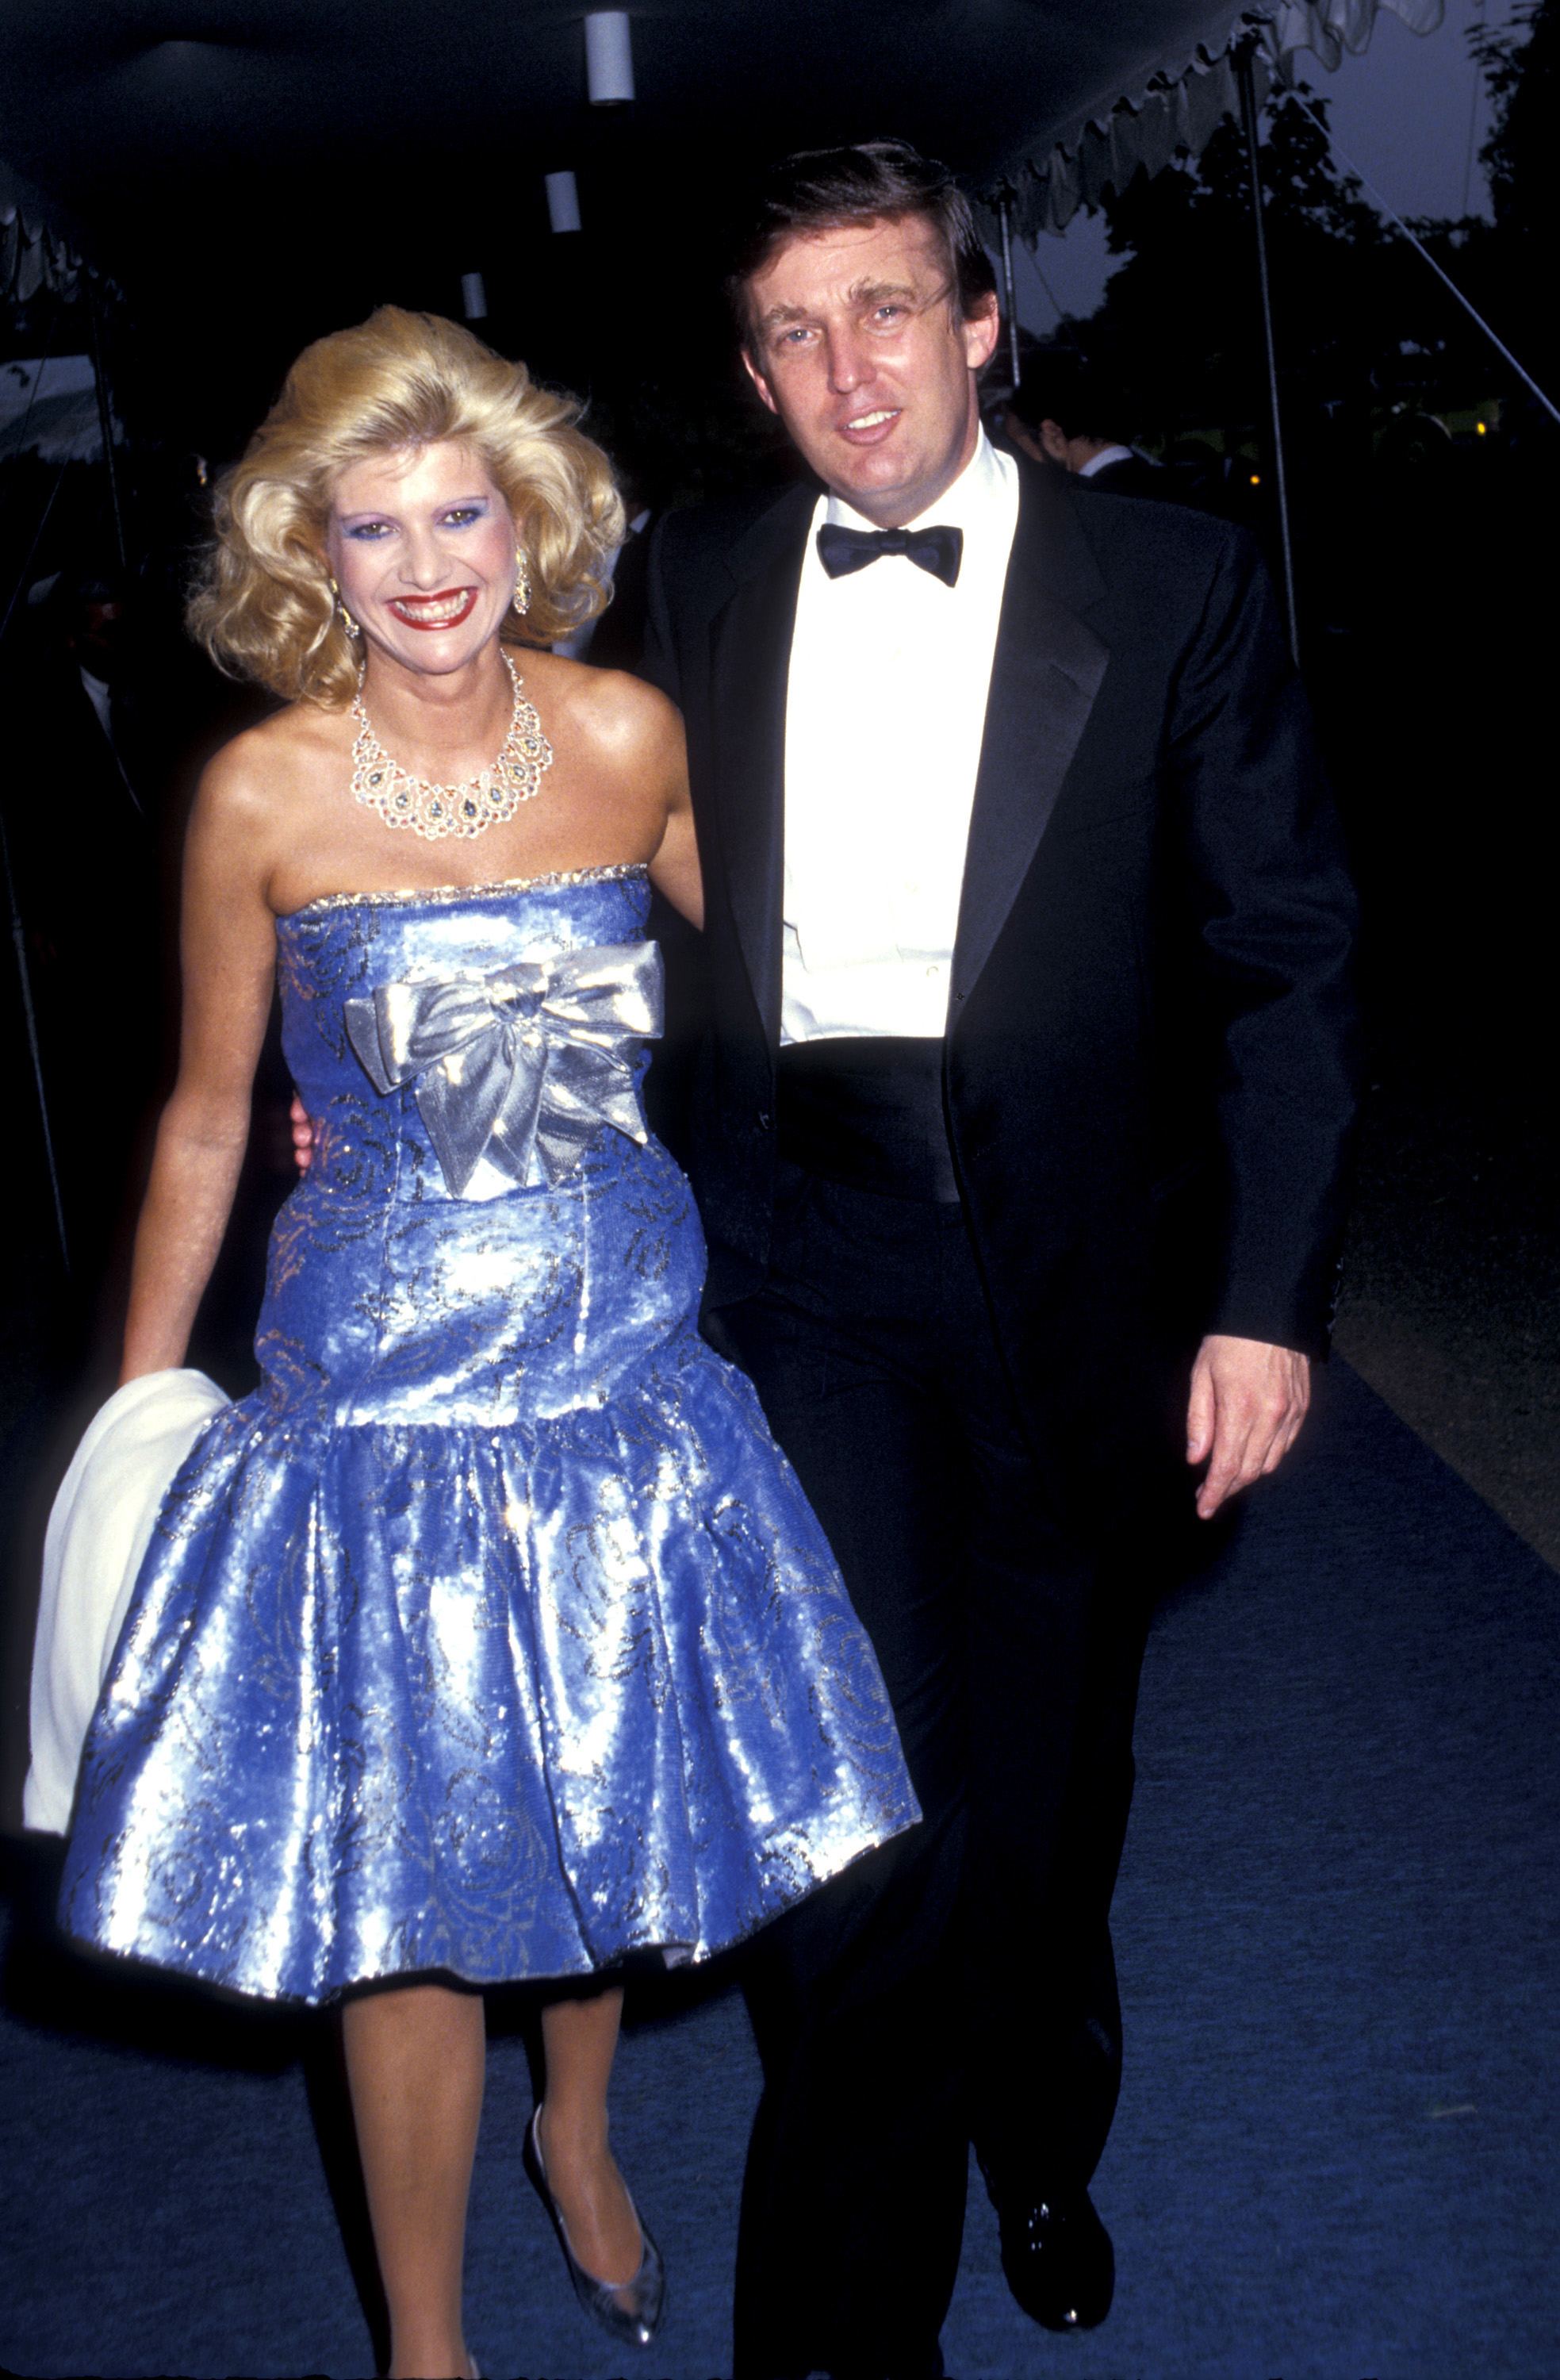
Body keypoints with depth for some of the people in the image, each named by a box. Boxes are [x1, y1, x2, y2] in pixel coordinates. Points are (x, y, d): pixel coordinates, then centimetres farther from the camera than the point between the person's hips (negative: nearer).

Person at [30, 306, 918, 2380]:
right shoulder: (263, 798, -10)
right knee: (402, 1889, 6)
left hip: (618, 1363, 3)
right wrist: (137, 1406, 7)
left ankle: (578, 2135, 51)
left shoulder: (631, 739, -5)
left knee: (603, 1809, 20)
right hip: (378, 1398, -2)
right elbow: (208, 1122, 1)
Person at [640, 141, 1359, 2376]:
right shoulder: (700, 582, 5)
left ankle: (1039, 2143, 44)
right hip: (802, 1246, 1)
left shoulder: (1174, 584, -3)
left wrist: (1264, 1294, -8)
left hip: (1066, 1250, 0)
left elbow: (1284, 956, -2)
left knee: (1048, 1759, 15)